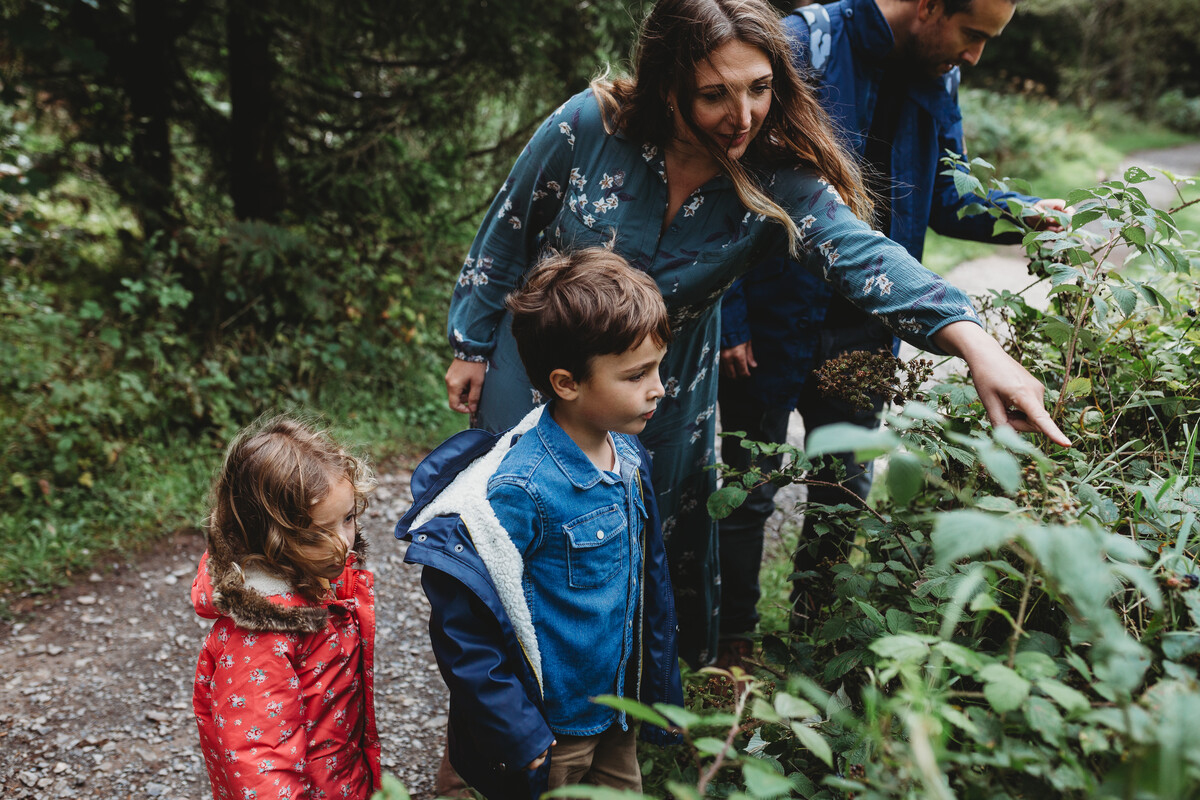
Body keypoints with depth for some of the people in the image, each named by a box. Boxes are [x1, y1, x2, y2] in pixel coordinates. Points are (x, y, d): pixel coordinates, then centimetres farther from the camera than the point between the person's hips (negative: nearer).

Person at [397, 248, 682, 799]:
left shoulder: (628, 456, -3)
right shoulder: (517, 491, -27)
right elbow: (462, 626, -23)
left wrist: (656, 686, 15)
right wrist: (517, 738, -19)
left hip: (617, 715, 7)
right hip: (547, 735, -7)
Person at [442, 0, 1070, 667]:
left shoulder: (779, 182, -20)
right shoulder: (590, 126, -21)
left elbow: (866, 256, -35)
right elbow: (506, 232, -8)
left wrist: (976, 344, -52)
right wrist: (473, 348, -1)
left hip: (669, 399, 1)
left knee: (670, 550, 13)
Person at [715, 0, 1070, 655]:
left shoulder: (938, 78, 5)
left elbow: (943, 194, 13)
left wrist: (1024, 213, -7)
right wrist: (728, 320, -19)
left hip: (862, 330, 7)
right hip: (772, 323, -6)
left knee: (847, 486, 17)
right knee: (750, 488, 7)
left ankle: (814, 626, 39)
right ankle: (733, 641, 28)